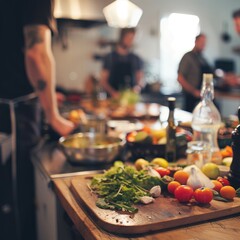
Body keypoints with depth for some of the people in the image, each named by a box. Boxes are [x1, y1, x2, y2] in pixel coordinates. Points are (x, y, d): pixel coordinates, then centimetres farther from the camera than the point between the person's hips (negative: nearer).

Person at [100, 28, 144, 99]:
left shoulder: (136, 59, 9)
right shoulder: (109, 58, 3)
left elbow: (140, 80, 12)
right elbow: (103, 81, 1)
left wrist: (138, 87, -10)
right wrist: (113, 93, -15)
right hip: (114, 99, -2)